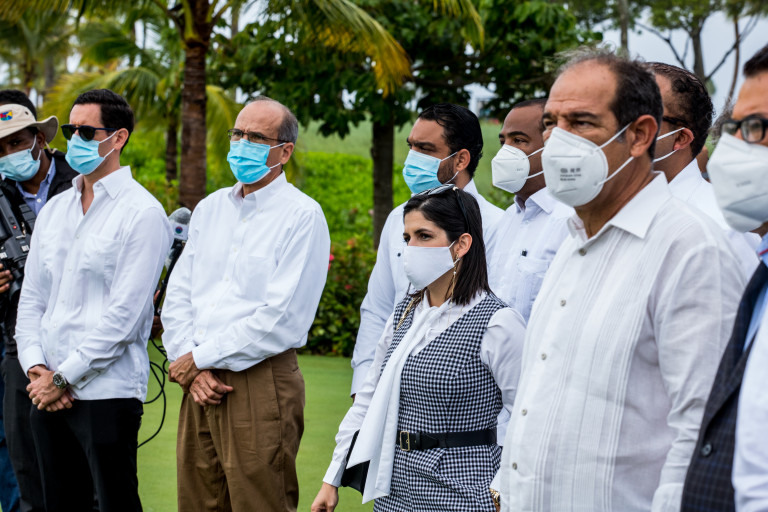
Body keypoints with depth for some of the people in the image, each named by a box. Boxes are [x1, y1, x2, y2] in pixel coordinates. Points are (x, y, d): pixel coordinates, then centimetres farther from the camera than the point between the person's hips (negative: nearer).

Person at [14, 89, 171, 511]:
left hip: (106, 392, -6)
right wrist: (35, 368, -2)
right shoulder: (54, 209, 15)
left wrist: (63, 377, -13)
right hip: (47, 395, 6)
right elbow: (31, 297, 14)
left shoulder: (142, 213, -7)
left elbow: (125, 313, -13)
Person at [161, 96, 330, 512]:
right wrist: (191, 367, -5)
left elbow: (281, 320, -14)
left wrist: (199, 358, -9)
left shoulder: (302, 216, -7)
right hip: (201, 384, 6)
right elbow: (177, 296, 12)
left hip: (260, 383, -6)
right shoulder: (209, 209, 15)